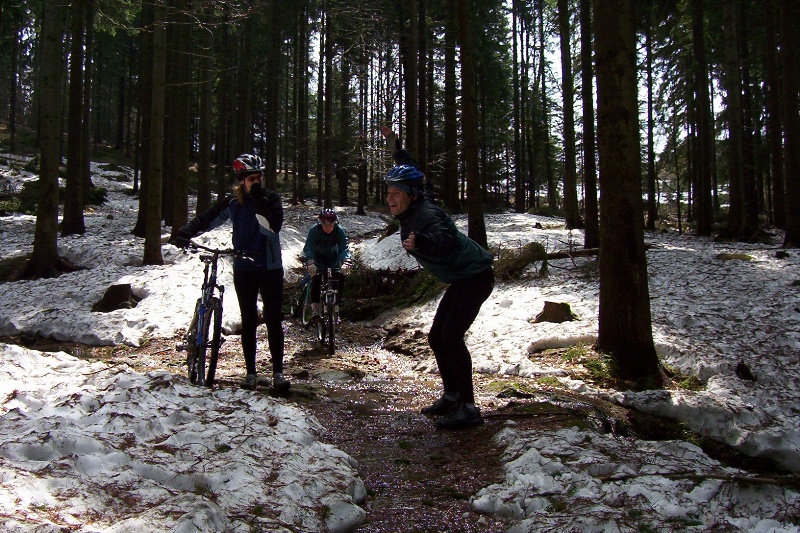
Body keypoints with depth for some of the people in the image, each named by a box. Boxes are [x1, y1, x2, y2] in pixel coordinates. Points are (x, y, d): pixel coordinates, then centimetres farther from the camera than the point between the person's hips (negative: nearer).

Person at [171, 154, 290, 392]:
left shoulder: (271, 198, -4)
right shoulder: (232, 202, 1)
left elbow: (272, 227, -18)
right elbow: (207, 219, 0)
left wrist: (259, 201, -24)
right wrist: (185, 233, -16)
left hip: (270, 268, -1)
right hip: (243, 269, 2)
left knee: (274, 320, -3)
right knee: (248, 321, 7)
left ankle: (278, 372, 3)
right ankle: (250, 372, 16)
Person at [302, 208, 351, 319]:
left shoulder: (340, 231, -22)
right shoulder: (314, 230, -26)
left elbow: (344, 248, -30)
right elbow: (308, 248, -34)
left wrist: (344, 262, -49)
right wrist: (310, 263, -52)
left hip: (333, 258, 2)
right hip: (318, 258, -2)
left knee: (340, 277, -18)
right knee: (316, 276, -26)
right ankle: (315, 307, -25)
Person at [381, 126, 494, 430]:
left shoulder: (426, 215, -24)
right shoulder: (411, 211, 3)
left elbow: (443, 237, -47)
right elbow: (410, 170, 22)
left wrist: (419, 242, -67)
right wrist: (395, 146, 32)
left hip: (475, 277, -10)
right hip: (460, 280, 10)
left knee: (451, 337, -18)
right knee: (436, 337, 10)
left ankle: (468, 408, -13)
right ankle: (451, 396, 23)